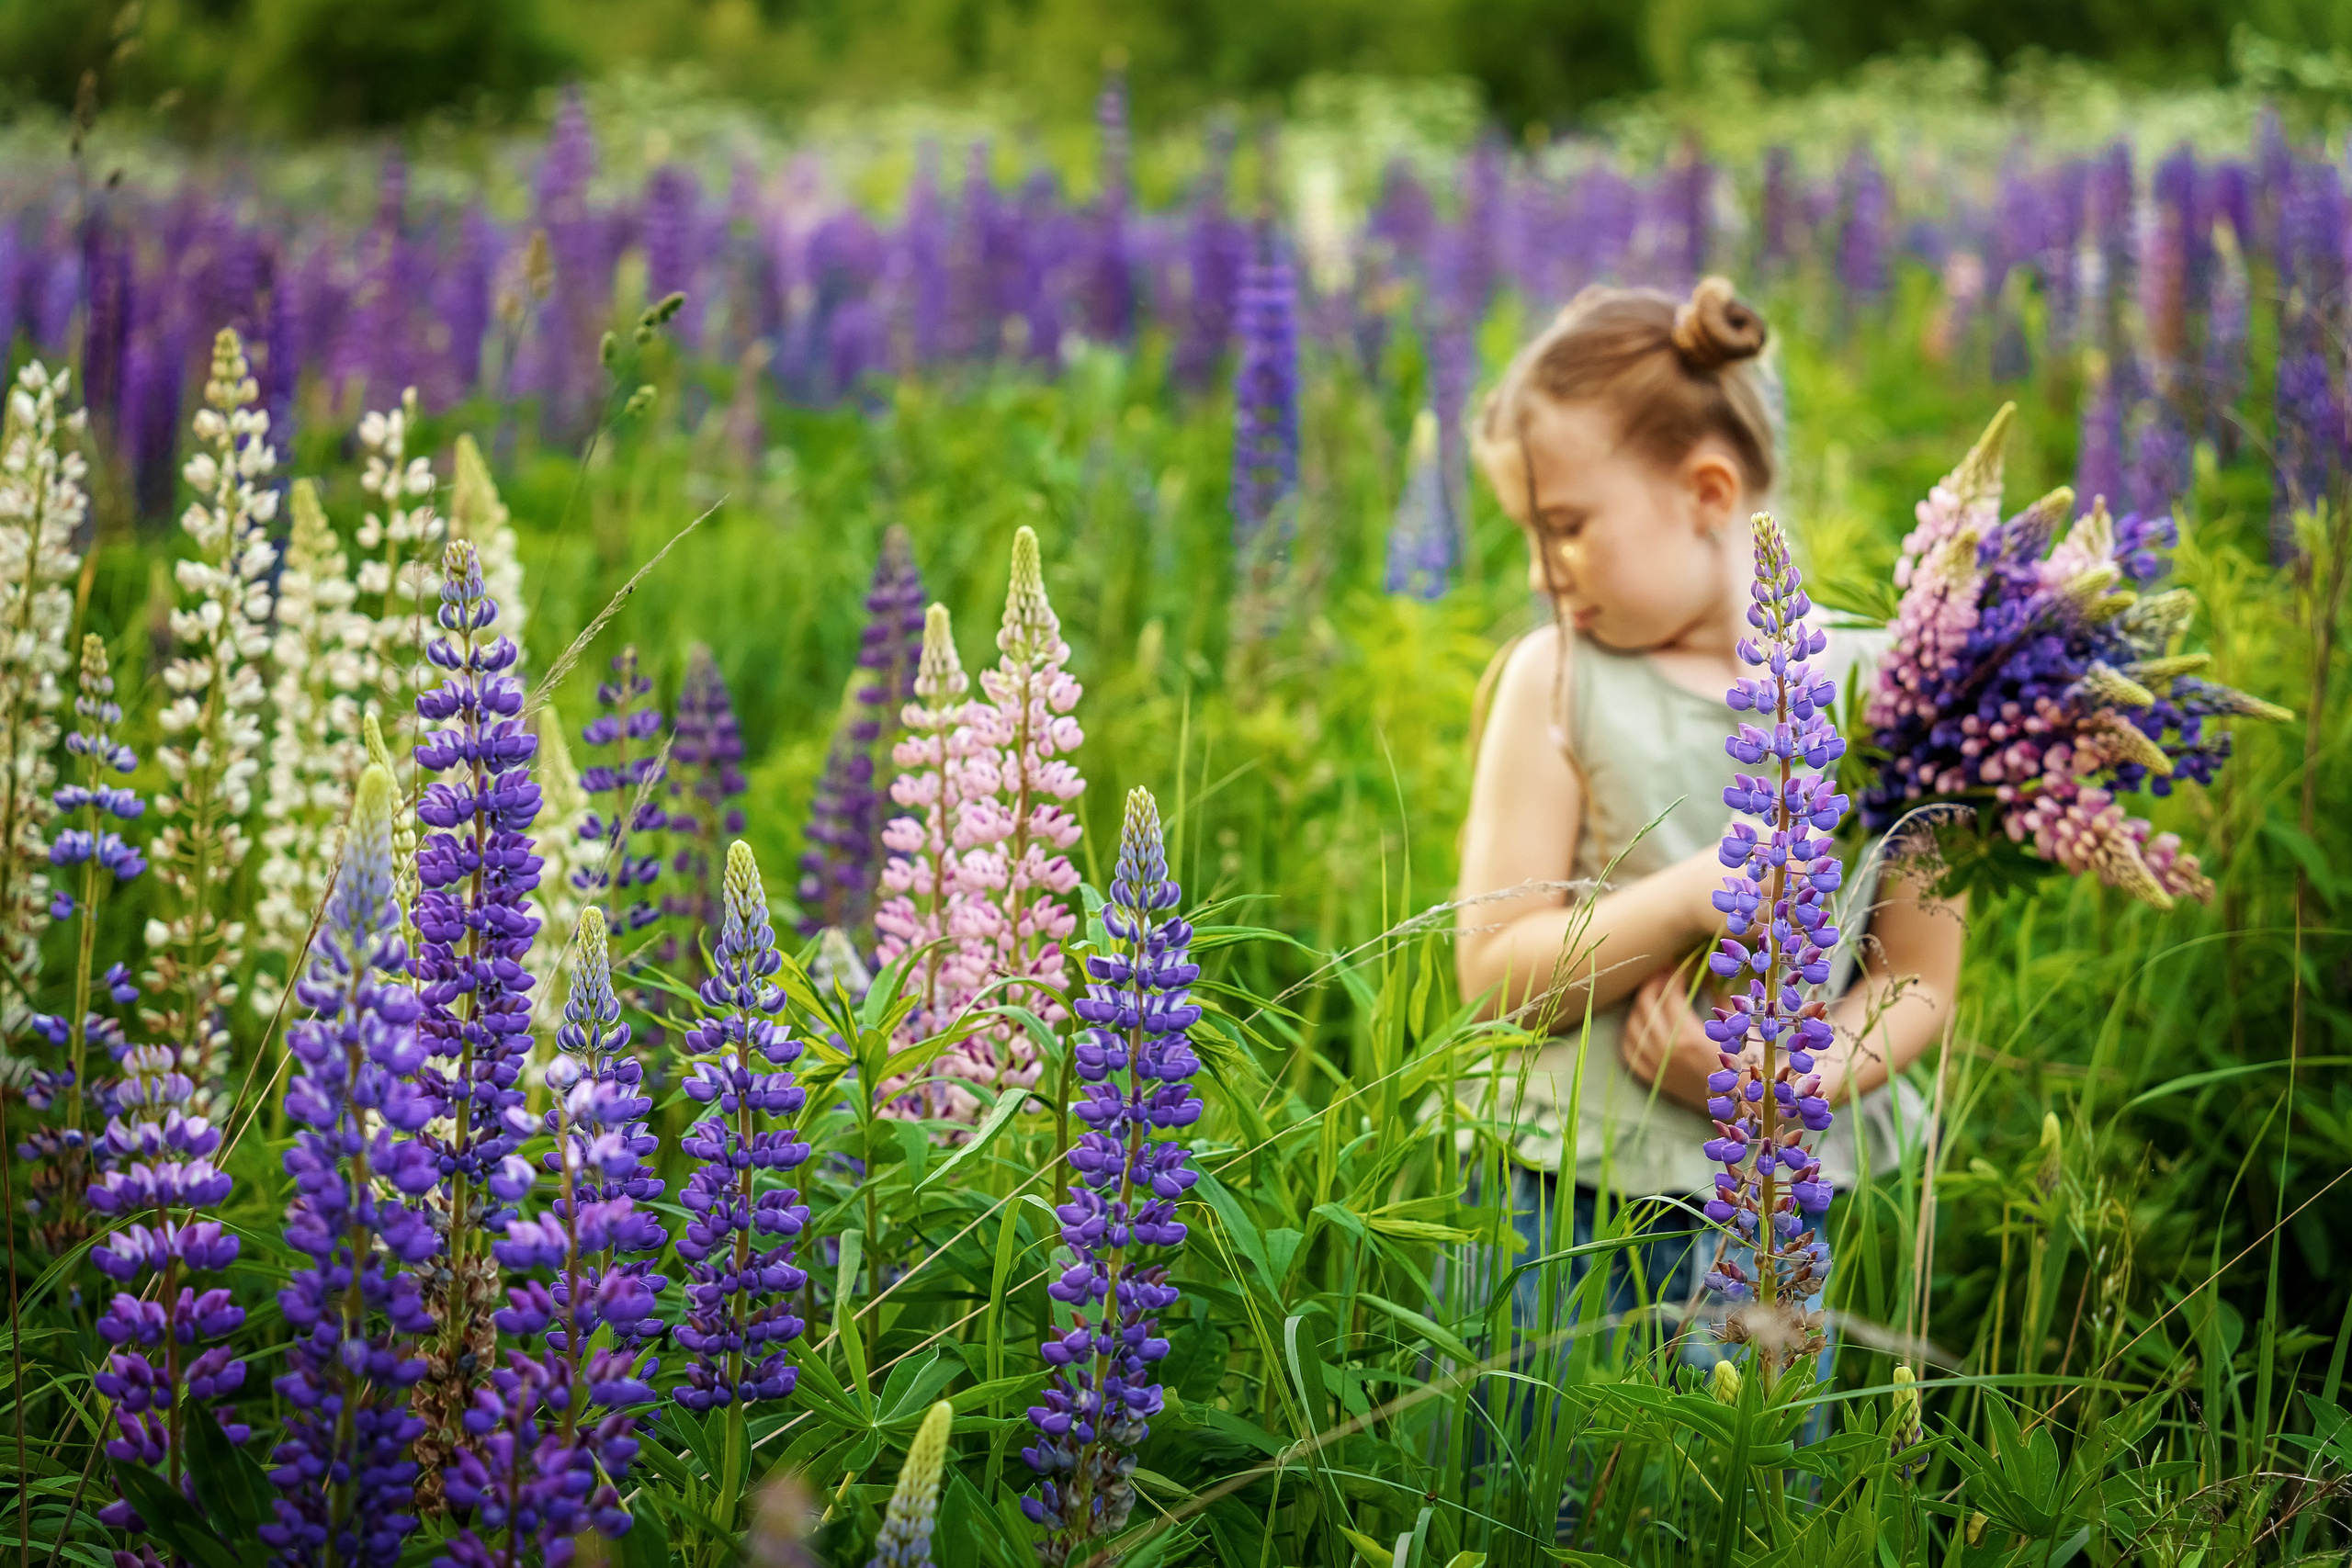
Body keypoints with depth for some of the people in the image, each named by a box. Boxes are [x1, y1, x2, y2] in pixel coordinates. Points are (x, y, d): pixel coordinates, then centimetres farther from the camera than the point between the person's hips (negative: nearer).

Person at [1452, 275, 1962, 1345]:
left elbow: (1919, 982, 2)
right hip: (1552, 1204, 0)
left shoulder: (1884, 690, -3)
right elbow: (1494, 972, -6)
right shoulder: (1555, 680, -2)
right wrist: (1691, 898, -20)